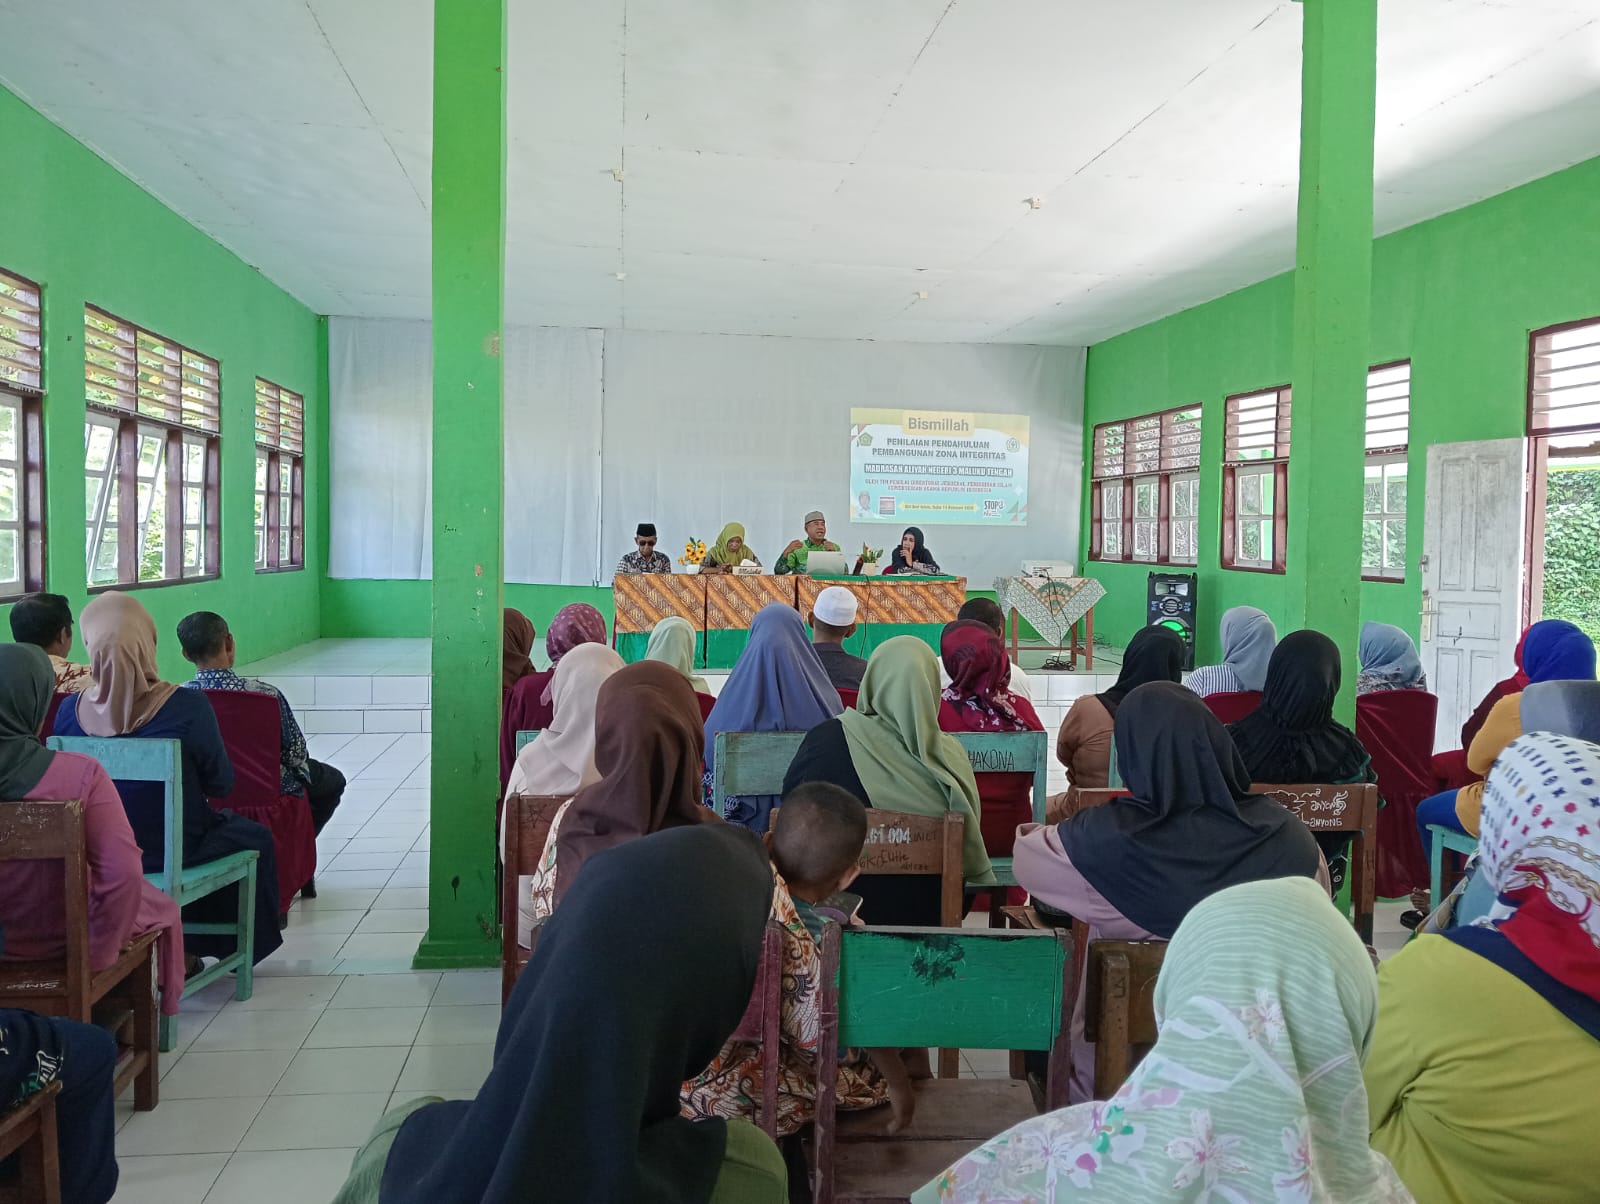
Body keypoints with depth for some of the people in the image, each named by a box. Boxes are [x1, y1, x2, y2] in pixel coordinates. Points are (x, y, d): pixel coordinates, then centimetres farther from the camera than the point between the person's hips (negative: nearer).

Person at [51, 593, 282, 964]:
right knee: (255, 836, 26)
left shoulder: (70, 710, -13)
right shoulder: (188, 707, -24)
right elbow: (221, 784, -13)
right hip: (175, 858, -4)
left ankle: (185, 951, 41)